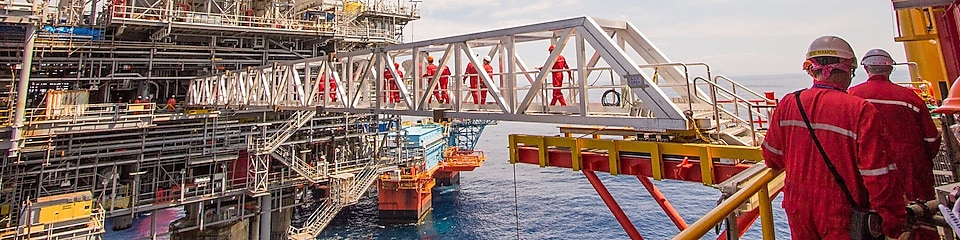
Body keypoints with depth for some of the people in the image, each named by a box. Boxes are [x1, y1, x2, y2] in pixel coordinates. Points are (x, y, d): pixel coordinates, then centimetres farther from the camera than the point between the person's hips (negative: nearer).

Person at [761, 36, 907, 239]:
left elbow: (772, 159, 2)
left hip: (798, 211, 3)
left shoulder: (787, 104, -7)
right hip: (843, 218, -3)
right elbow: (878, 177, -16)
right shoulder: (860, 110, -17)